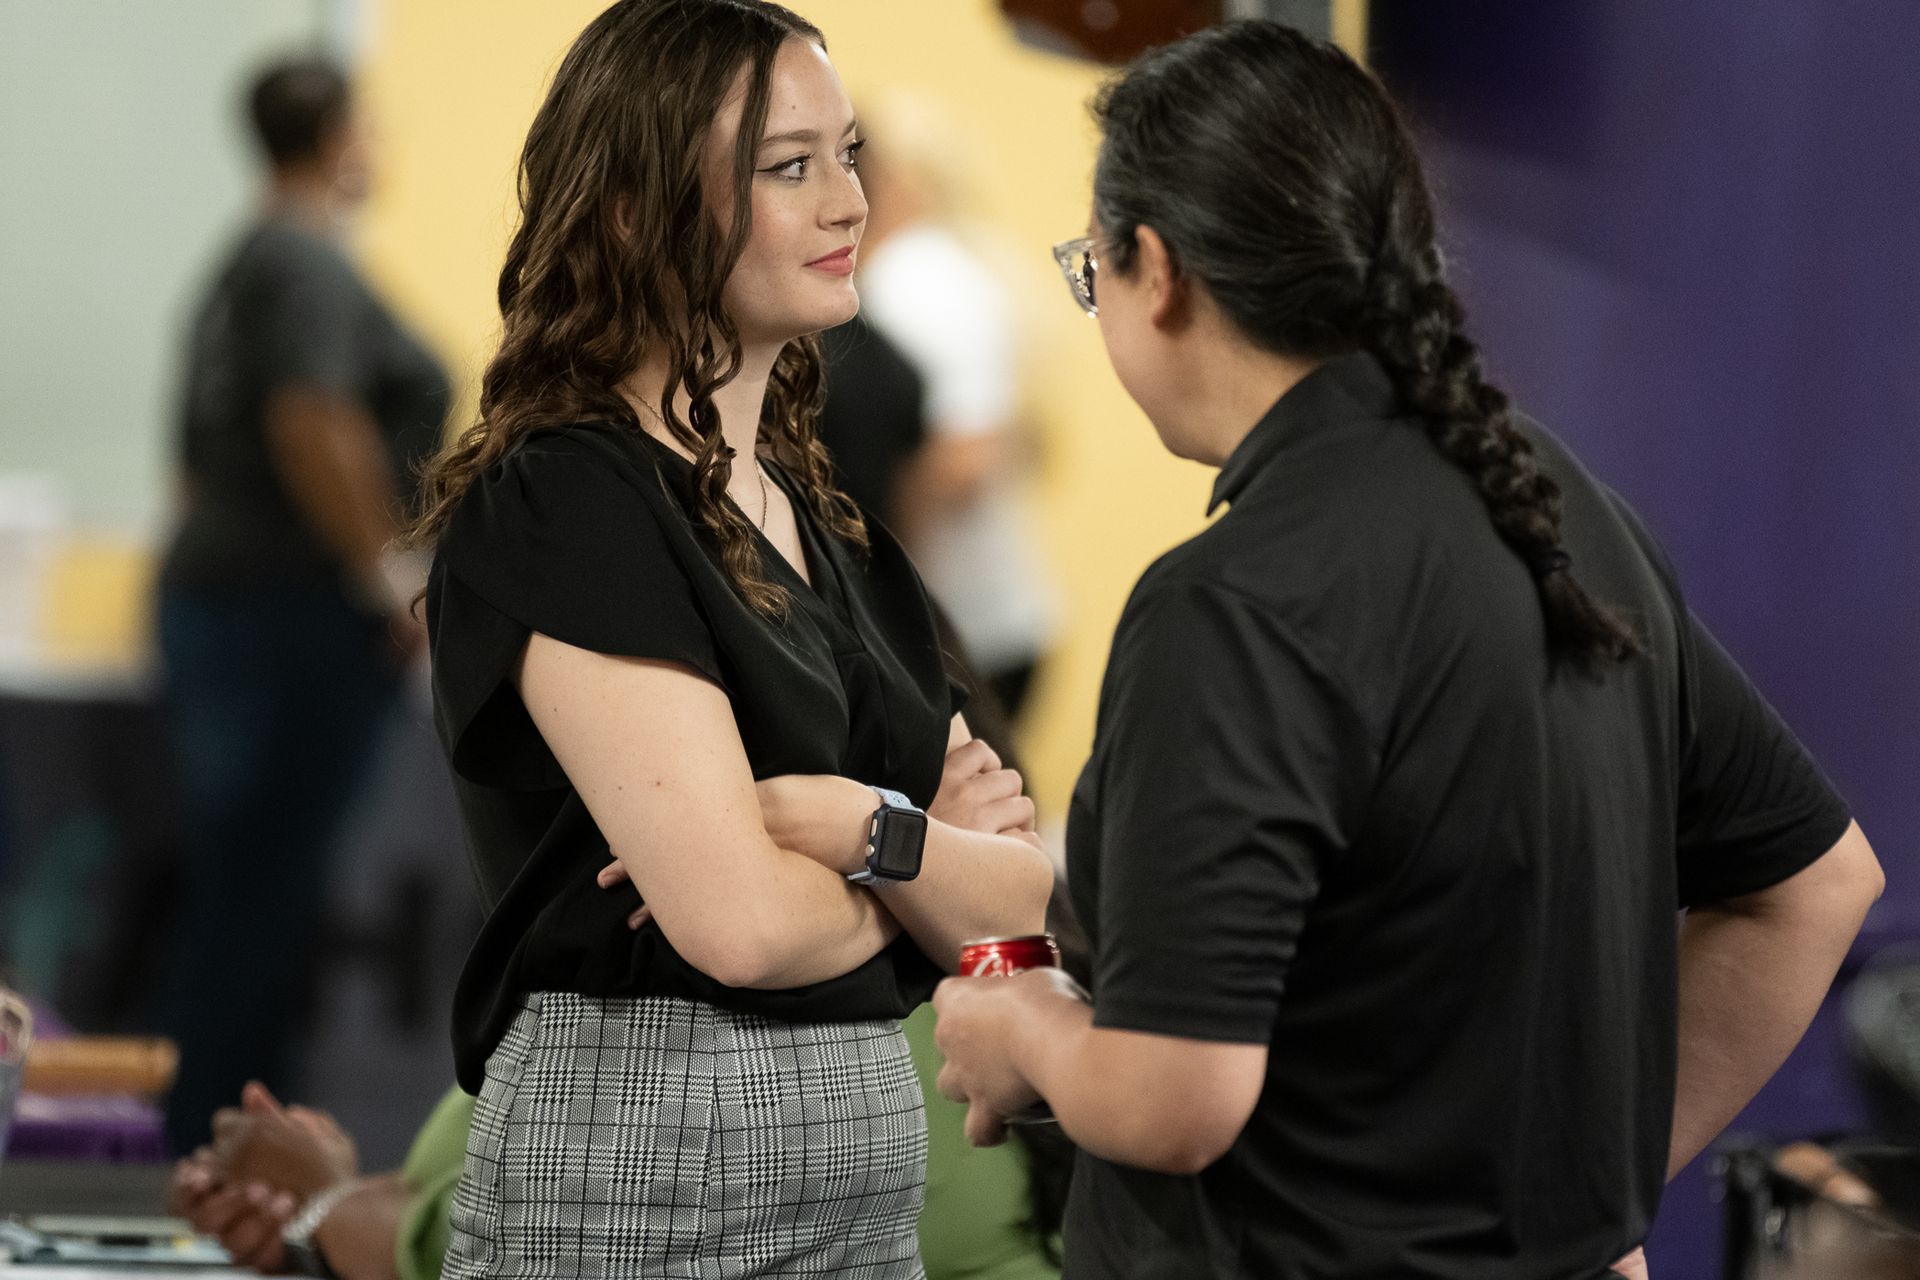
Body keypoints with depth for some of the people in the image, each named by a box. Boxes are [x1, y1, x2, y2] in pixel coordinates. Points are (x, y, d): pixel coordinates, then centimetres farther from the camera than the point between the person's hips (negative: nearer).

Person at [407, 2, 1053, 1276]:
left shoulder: (821, 524, 13)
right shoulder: (565, 505, -11)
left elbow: (1025, 908, 6)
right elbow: (740, 921, -20)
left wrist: (856, 826, -14)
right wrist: (925, 868, 0)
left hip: (868, 1176, 8)